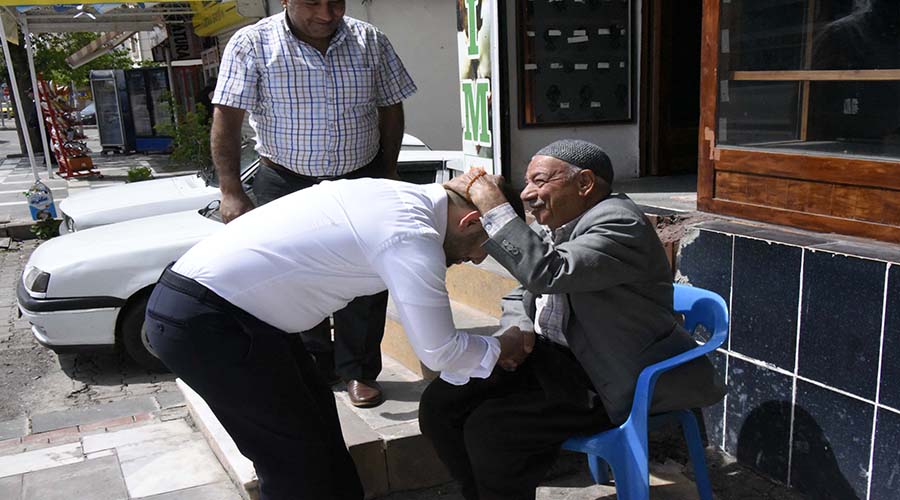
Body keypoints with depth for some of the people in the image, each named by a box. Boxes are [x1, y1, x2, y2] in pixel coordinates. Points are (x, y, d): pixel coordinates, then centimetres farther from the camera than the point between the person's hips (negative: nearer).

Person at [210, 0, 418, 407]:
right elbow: (227, 118, -15)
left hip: (361, 180, 2)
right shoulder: (251, 45, -12)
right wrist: (231, 191, -22)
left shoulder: (370, 42, -4)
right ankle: (314, 366, 28)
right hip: (288, 184, -1)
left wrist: (389, 172, 4)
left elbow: (391, 108, 6)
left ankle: (358, 371, 21)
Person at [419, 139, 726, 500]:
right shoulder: (547, 228, 7)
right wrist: (516, 330, -4)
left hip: (604, 379, -8)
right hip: (546, 357, 9)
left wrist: (490, 200, -27)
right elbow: (521, 296, 19)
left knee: (488, 430, -23)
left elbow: (545, 273, -34)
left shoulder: (621, 224, -19)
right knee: (439, 403, -2)